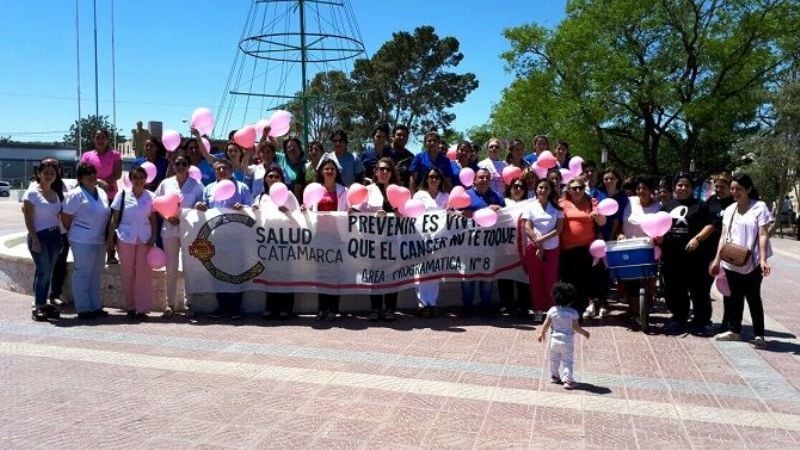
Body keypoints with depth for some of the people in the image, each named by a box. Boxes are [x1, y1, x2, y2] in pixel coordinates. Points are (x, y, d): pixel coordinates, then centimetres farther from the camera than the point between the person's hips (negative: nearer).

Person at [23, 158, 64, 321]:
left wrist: (60, 235, 8)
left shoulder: (56, 193, 11)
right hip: (40, 236, -6)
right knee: (43, 271, -7)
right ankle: (38, 306, 2)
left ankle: (42, 304, 17)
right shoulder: (32, 192, -6)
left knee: (48, 272, 10)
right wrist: (34, 239, -14)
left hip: (55, 236, 6)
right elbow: (28, 219, -9)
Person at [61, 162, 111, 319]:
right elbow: (66, 218, -9)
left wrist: (108, 236, 11)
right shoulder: (75, 195, -11)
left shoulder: (102, 193, 11)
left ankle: (95, 306, 23)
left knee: (96, 275, 14)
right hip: (82, 242, -7)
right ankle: (83, 309, 7)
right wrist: (74, 234, 1)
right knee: (82, 275, 0)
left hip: (99, 241, 7)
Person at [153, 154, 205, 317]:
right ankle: (170, 302, 12)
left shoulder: (196, 185, 2)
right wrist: (167, 217, -6)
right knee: (171, 267, 5)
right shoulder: (165, 183, 8)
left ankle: (188, 302, 10)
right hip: (170, 229, 2)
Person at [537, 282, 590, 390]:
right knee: (567, 361, 3)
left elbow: (546, 324, -2)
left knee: (554, 360, 19)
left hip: (554, 340, 3)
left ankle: (554, 377, 33)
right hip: (567, 341, -3)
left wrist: (542, 333, 15)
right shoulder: (573, 313, -14)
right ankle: (568, 381, 1)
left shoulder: (552, 310, -7)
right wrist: (584, 333, 9)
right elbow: (576, 328, -10)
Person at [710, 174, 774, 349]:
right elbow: (724, 236, 13)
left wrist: (763, 259, -20)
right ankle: (734, 330, 23)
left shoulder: (759, 207, -5)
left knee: (753, 297, 1)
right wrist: (717, 260, 9)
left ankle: (758, 334, 10)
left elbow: (763, 235, -11)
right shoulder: (729, 210, 11)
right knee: (735, 297, 13)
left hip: (752, 262, -5)